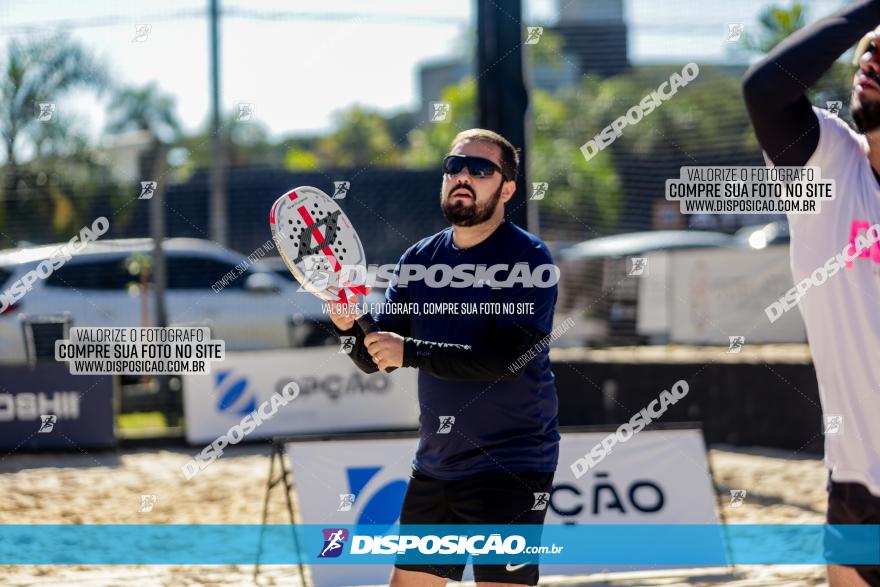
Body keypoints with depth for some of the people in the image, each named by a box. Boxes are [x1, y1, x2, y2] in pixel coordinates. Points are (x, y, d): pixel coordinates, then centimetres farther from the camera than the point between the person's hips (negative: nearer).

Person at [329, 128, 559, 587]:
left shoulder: (527, 258, -11)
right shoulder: (418, 260, 8)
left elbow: (508, 358, -23)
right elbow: (375, 359, 8)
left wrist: (410, 352, -24)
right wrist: (348, 325, -14)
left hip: (510, 466, -6)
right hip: (435, 464, 6)